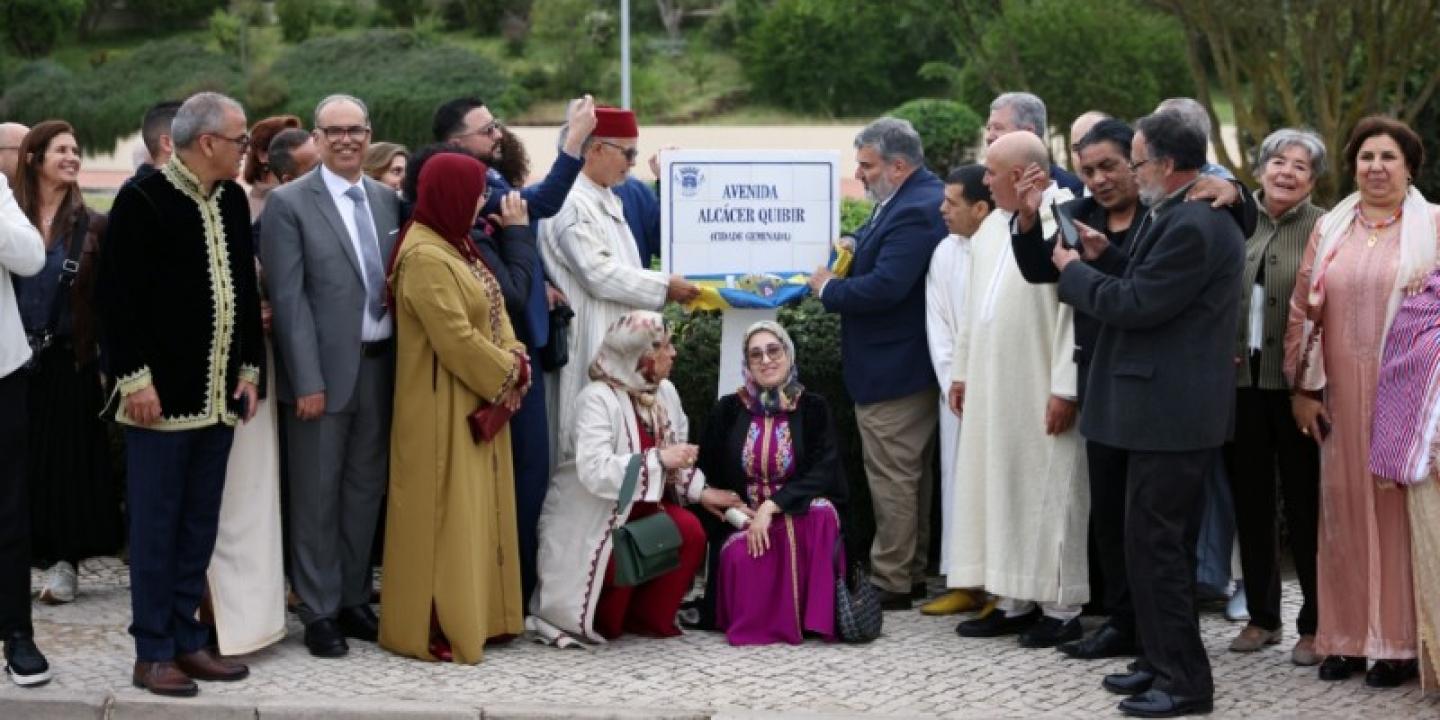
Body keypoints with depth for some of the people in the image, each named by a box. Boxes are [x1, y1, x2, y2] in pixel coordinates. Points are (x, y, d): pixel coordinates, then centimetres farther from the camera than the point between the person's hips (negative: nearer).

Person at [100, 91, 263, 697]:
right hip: (162, 394, -7)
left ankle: (186, 640, 20)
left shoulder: (233, 200, 10)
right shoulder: (143, 200, -11)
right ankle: (152, 652, 7)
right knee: (156, 525, 0)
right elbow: (119, 296, -13)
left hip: (218, 393, 7)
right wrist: (136, 377, -16)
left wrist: (249, 367, 11)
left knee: (200, 526, 12)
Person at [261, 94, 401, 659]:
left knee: (366, 490, 13)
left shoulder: (388, 200, 10)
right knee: (317, 497, 3)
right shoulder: (288, 203, -5)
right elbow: (288, 298, -10)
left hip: (380, 366, 5)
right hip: (324, 369, -5)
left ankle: (353, 599, 24)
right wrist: (308, 381, -15)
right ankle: (319, 612, 12)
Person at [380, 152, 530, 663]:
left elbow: (491, 312, 13)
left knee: (475, 510, 12)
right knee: (444, 514, -5)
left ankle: (472, 616, 19)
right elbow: (457, 338, -22)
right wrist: (508, 373, -10)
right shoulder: (425, 258, -19)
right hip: (444, 409, -10)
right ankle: (435, 628, 1)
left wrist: (515, 361, -4)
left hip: (480, 400, 10)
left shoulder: (454, 246, 13)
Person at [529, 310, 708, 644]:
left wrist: (700, 490, -4)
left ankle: (648, 616, -1)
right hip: (591, 518, -6)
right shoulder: (597, 398, -22)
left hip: (641, 506, 7)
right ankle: (599, 621, 3)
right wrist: (658, 459, -35)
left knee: (690, 532, -19)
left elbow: (676, 457, 12)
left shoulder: (665, 392, 4)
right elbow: (594, 471, -35)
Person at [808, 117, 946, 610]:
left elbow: (885, 286, -28)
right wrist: (853, 248, 1)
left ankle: (890, 583, 3)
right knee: (912, 473, 16)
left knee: (892, 477, -4)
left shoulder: (914, 212, -22)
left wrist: (827, 289, -14)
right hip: (907, 362, 11)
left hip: (892, 370, -11)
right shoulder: (917, 199, 11)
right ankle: (911, 574, 25)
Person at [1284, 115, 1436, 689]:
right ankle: (1347, 635, 13)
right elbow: (1303, 311, 9)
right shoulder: (1330, 228, 9)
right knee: (1345, 507, 5)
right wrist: (1303, 388, 4)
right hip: (1342, 393, 3)